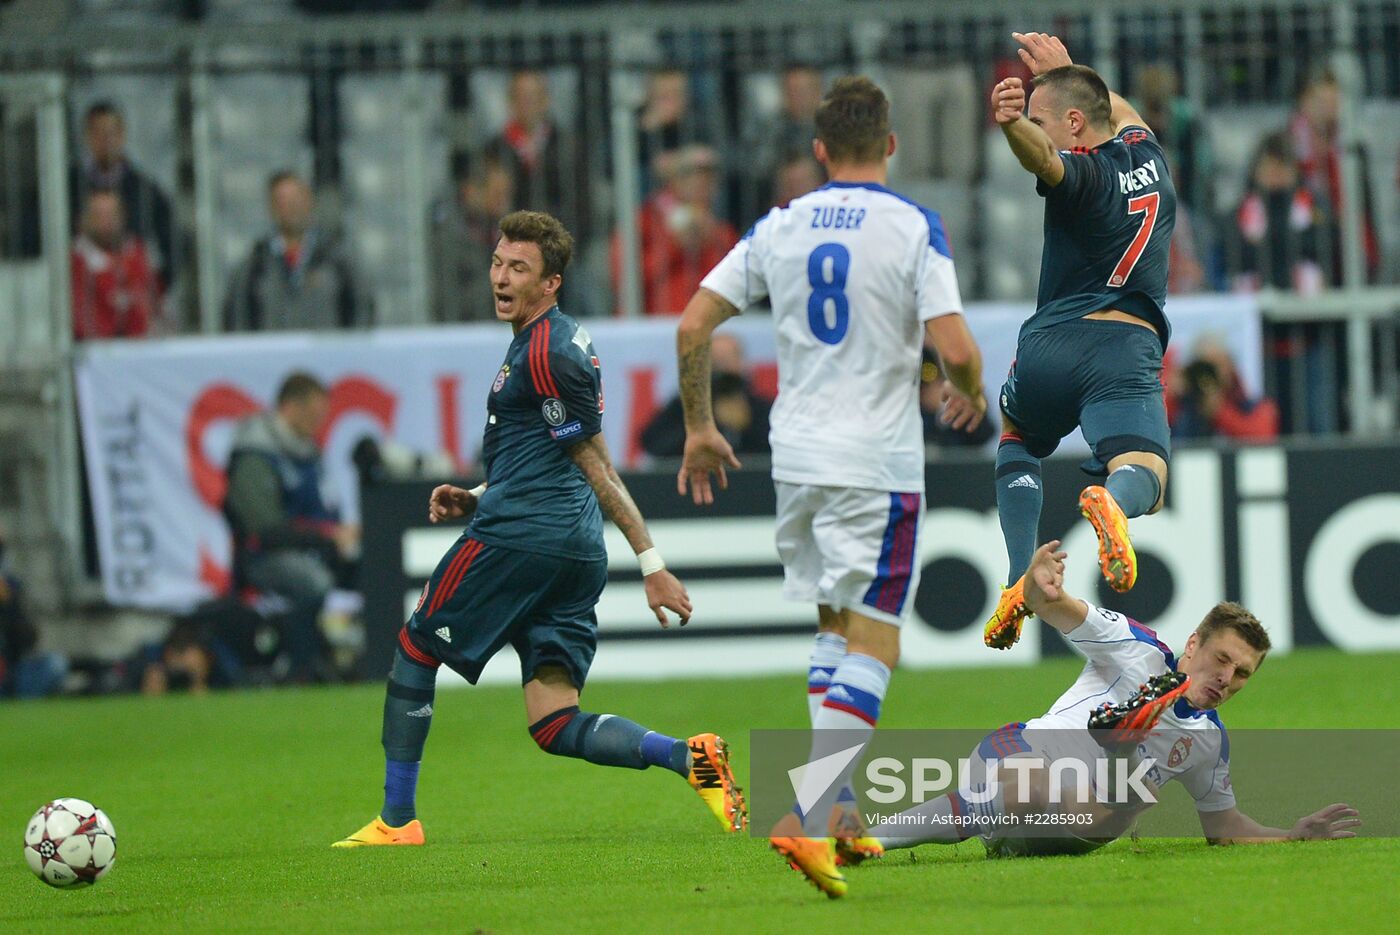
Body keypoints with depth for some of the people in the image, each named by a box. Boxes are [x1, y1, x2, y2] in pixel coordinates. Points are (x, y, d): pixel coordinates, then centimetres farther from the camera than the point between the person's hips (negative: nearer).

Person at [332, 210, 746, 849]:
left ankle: (397, 820, 13)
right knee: (556, 726, 2)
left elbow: (596, 467, -13)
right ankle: (687, 756, -15)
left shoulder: (545, 353, -11)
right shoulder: (555, 341, 20)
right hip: (576, 549, 9)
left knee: (414, 650, 9)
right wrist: (475, 499, 20)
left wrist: (651, 561, -14)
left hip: (522, 534, -9)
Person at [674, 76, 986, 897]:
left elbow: (693, 326, 3)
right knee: (873, 647, -3)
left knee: (834, 628, 21)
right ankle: (809, 821, -17)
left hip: (797, 457, 5)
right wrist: (973, 397, 6)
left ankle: (839, 808, 19)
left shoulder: (779, 228, 5)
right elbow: (956, 347, -16)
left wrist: (699, 427, 15)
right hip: (879, 462, -5)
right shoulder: (915, 229, -8)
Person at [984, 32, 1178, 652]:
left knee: (1016, 437, 27)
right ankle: (1110, 502, -54)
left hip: (1051, 345, -2)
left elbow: (1041, 155, -30)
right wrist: (1065, 71, 51)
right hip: (1129, 350, 2)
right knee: (1143, 478, -14)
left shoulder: (1083, 172, -2)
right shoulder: (1146, 154, 18)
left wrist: (1012, 124, -49)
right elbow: (1120, 113, 45)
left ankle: (1022, 579, 9)